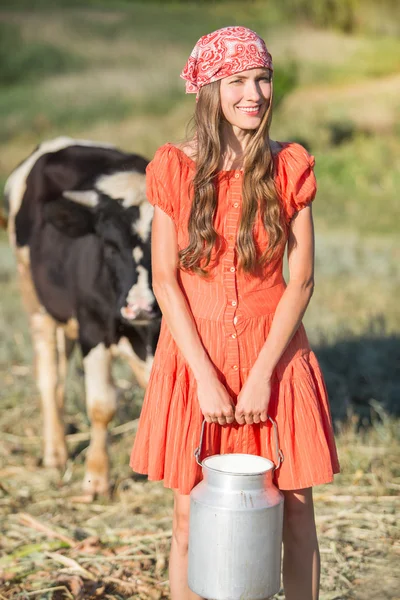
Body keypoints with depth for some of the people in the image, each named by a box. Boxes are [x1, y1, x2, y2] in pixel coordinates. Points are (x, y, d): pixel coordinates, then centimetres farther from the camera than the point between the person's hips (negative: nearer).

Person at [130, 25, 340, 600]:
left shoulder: (290, 167, -2)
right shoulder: (175, 168, -4)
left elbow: (301, 280, -4)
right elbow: (164, 281, -4)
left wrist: (262, 372, -12)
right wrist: (204, 375, -12)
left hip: (273, 353, 1)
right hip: (194, 355, 0)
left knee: (295, 510, 6)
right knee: (190, 515, 7)